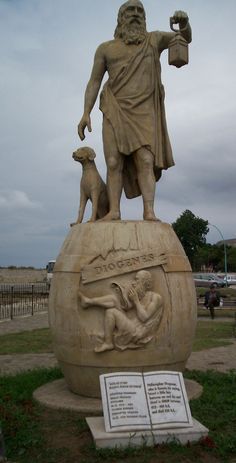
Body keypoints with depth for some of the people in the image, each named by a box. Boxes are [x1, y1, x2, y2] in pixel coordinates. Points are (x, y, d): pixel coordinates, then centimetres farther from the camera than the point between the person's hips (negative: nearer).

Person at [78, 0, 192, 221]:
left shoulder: (154, 39, 16)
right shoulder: (106, 48, 13)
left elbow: (186, 38, 20)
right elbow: (94, 81, 10)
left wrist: (183, 22, -5)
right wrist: (86, 113, -2)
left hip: (144, 112, 0)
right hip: (115, 112, 1)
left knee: (146, 161, -16)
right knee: (114, 163, -10)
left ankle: (149, 212, -22)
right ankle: (114, 211, -11)